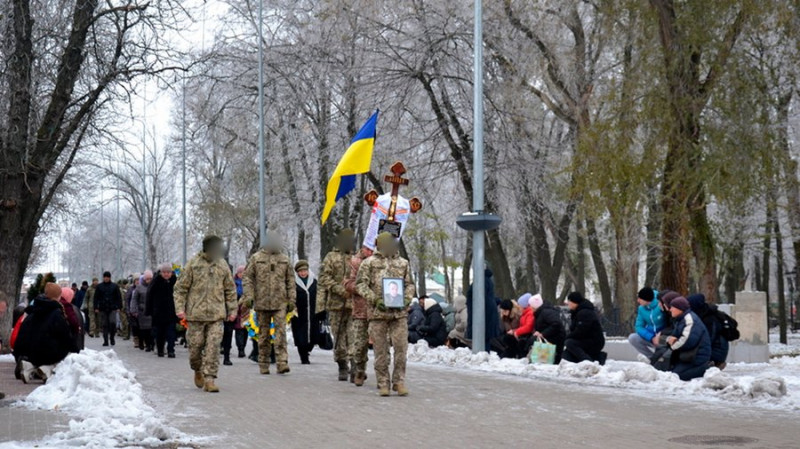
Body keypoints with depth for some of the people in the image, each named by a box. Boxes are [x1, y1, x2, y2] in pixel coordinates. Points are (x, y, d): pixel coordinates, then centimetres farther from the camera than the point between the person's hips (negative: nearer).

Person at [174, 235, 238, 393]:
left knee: (213, 346, -8)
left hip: (216, 314, 2)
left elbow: (230, 289, 16)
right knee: (195, 344, 5)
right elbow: (181, 287, 1)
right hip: (196, 313, -2)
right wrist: (180, 308, -6)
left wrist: (232, 310, 12)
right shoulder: (193, 264, -2)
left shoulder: (222, 265, 8)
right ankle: (198, 370, 32)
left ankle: (209, 379, -5)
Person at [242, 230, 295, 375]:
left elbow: (290, 280, 14)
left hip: (280, 302, 1)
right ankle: (263, 365, 14)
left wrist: (291, 299, 8)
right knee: (264, 334, 6)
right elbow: (247, 277, 3)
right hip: (262, 302, -1)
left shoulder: (284, 259, 11)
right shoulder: (256, 258, 4)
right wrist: (249, 296, -7)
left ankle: (282, 363, -13)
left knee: (281, 331, -10)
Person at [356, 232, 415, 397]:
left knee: (401, 347, -4)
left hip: (399, 313, 2)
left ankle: (399, 381, 5)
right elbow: (360, 284, -1)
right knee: (381, 350, 2)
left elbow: (410, 284, 18)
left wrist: (406, 299, -1)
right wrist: (375, 300, -13)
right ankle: (383, 383, 10)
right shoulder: (370, 263, 3)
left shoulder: (403, 263, 14)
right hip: (378, 312, -2)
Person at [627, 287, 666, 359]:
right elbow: (639, 327, -5)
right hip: (650, 337, 5)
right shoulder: (641, 308, -4)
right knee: (632, 338, -16)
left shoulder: (661, 306, -21)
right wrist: (652, 338, -21)